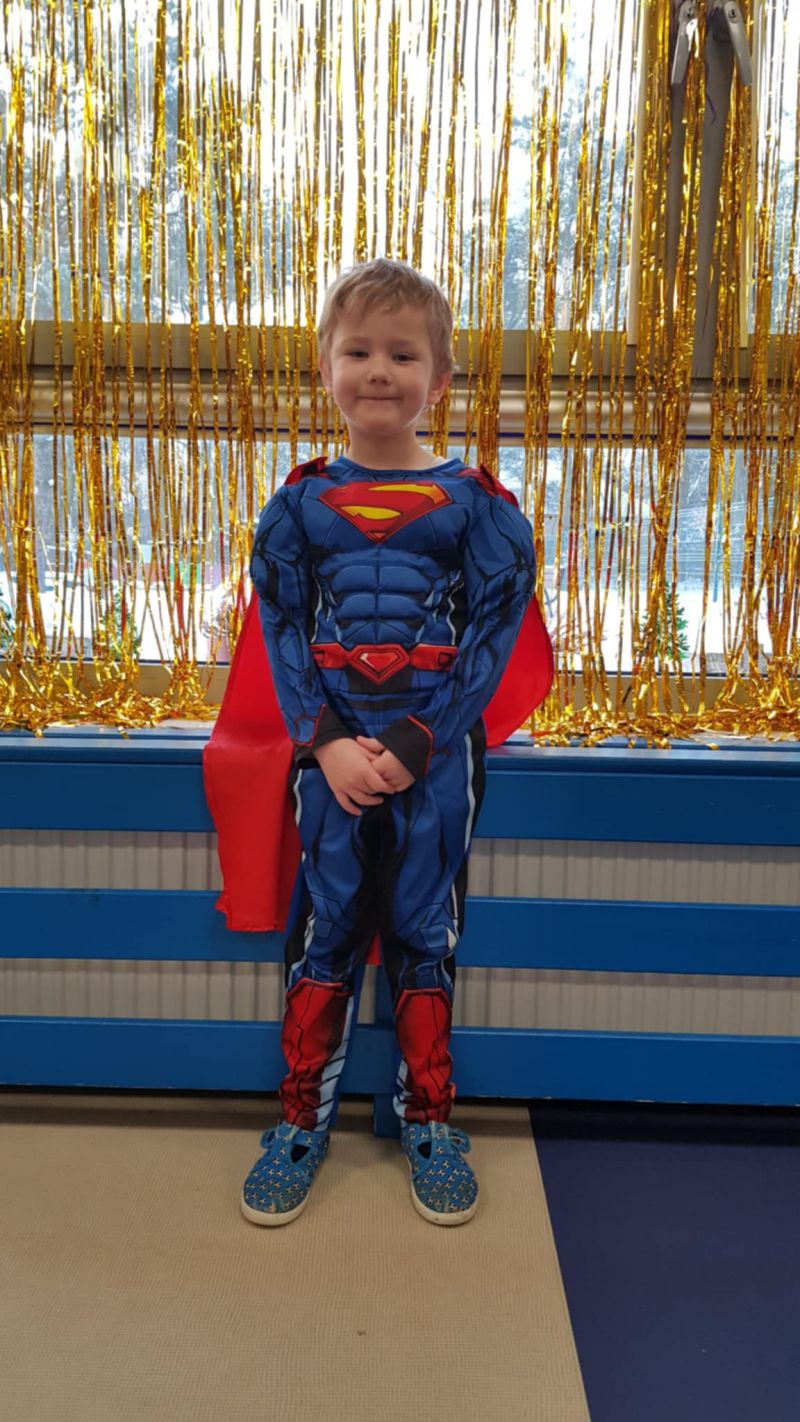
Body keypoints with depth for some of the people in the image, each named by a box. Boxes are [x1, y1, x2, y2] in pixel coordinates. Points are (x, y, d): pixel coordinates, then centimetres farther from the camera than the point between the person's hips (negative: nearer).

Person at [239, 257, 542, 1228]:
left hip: (437, 748, -1)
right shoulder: (301, 503, 5)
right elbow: (281, 632, 1)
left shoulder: (474, 503, 0)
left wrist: (413, 746, -13)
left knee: (424, 928, 8)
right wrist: (328, 743, -12)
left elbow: (493, 637, -4)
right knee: (327, 923, 5)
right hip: (330, 747, 1)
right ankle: (304, 1116, 21)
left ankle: (428, 1119, 24)